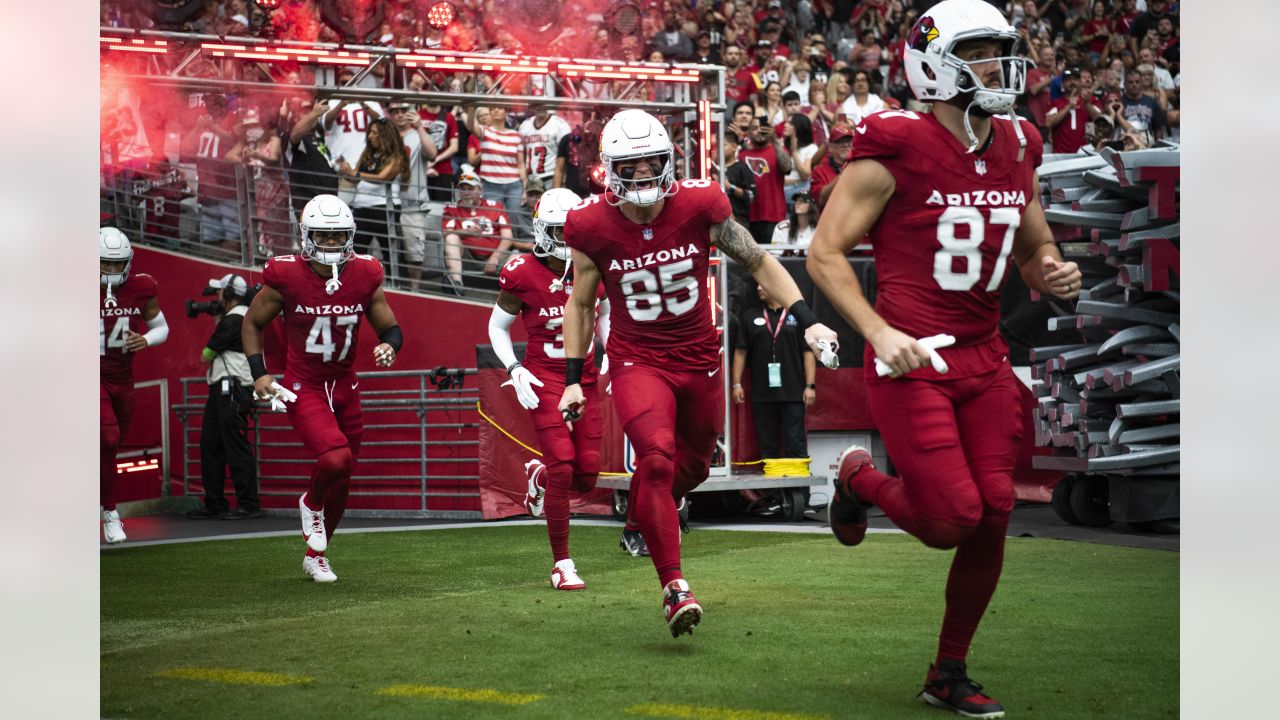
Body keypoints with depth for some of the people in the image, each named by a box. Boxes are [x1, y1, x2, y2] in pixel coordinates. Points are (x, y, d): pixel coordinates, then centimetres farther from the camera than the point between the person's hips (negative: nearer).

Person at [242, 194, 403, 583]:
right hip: (303, 388, -4)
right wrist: (258, 374, -7)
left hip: (345, 388, 4)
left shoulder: (364, 276, -6)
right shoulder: (286, 277, -14)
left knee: (341, 483, 12)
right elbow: (252, 322, 2)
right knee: (335, 459, -27)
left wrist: (388, 346, -17)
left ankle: (315, 556, 34)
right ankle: (311, 504, 9)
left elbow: (390, 327, 6)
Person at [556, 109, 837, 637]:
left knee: (692, 466, 16)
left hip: (699, 358, 3)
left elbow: (758, 263, 1)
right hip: (638, 360, -3)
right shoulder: (594, 226, -11)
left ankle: (645, 514, 51)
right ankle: (674, 587, -19)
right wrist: (572, 379, 2)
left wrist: (808, 322, -8)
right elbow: (580, 303, 4)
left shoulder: (699, 205, -11)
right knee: (656, 459, -24)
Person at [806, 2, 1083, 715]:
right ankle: (861, 480, 23)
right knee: (953, 519, -11)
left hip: (985, 361, 6)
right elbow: (826, 252, -9)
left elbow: (1036, 249, 23)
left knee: (992, 520, 1)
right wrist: (880, 331, -19)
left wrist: (1053, 272, -2)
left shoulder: (1018, 151, 9)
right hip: (911, 362, -6)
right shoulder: (896, 150, -11)